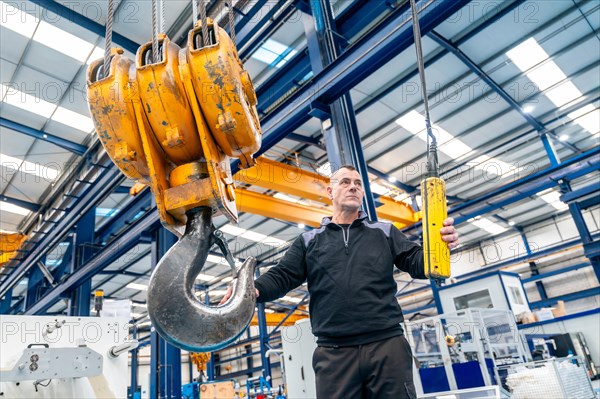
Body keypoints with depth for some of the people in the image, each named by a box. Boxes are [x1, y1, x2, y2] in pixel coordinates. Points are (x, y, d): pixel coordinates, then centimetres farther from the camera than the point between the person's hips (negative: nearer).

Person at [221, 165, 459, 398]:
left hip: (387, 345, 0)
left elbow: (416, 262, 7)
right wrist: (253, 289, -14)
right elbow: (282, 276, 8)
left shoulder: (384, 233, 16)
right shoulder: (309, 241, 16)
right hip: (334, 352, 0)